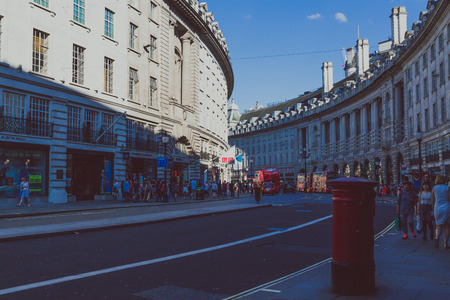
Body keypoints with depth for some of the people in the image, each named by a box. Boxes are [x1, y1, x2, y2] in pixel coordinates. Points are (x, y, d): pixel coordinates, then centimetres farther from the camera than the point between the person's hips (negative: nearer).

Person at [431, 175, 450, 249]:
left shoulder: (434, 188, 3)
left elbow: (432, 201, 6)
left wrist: (434, 209, 18)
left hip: (437, 209, 1)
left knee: (439, 226, 9)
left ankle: (437, 237, -21)